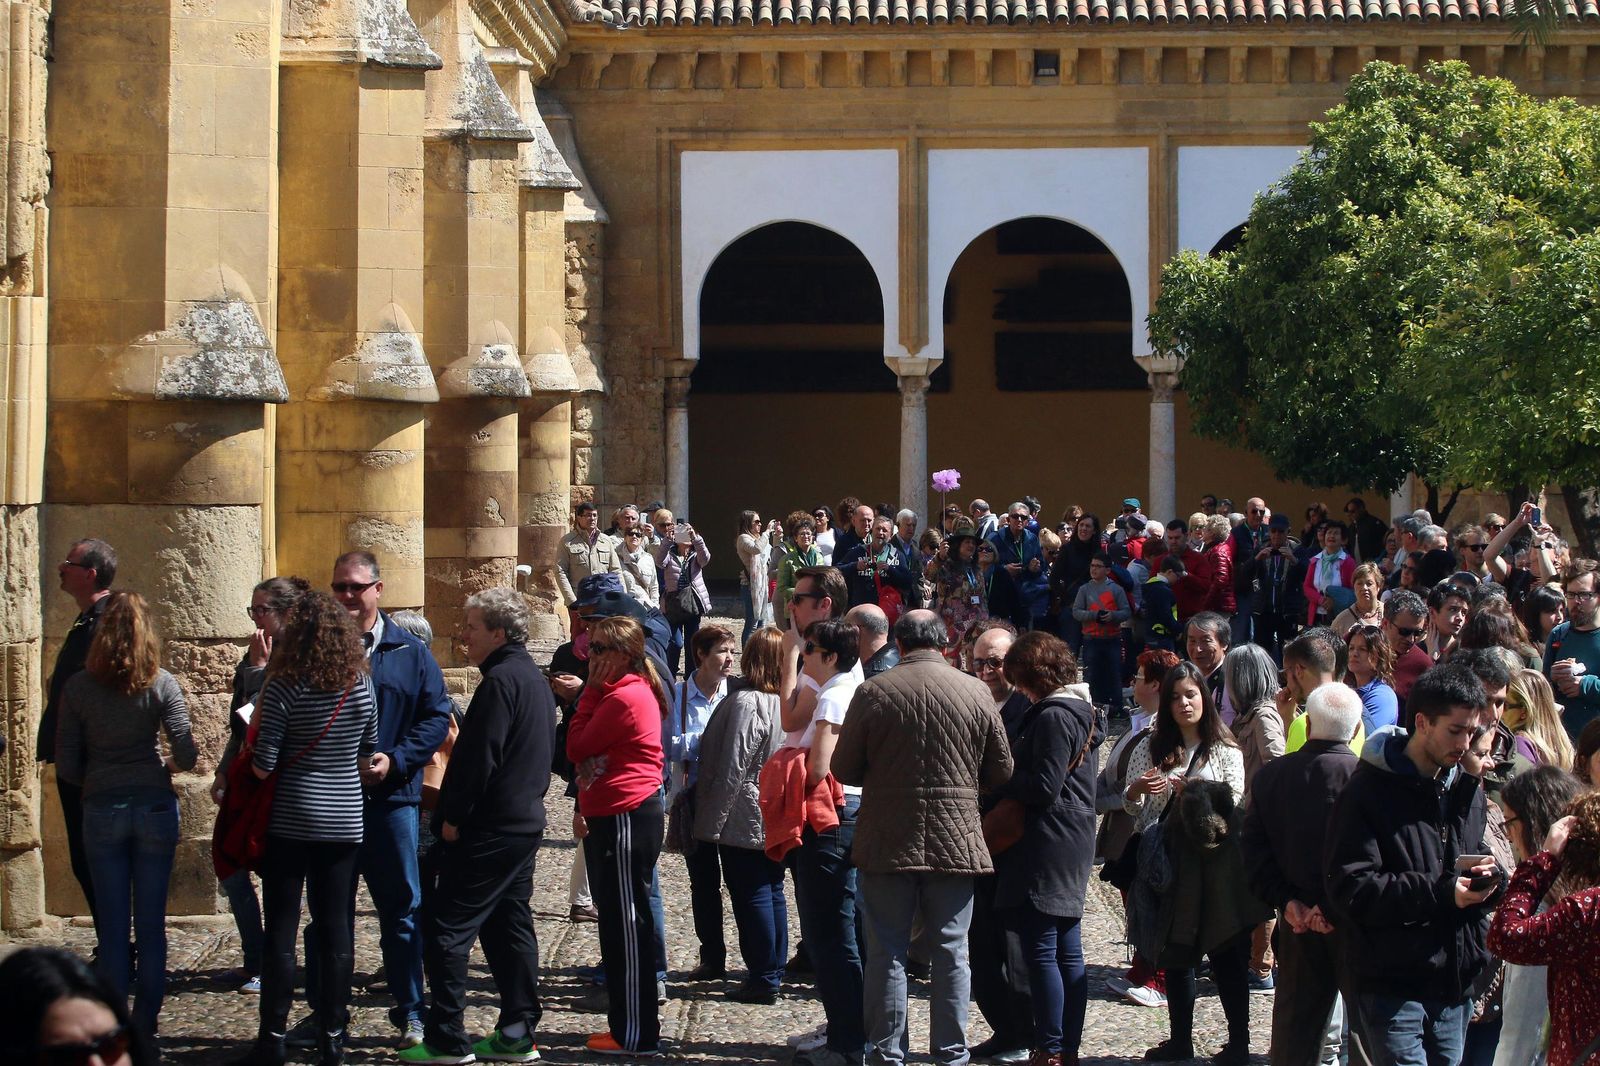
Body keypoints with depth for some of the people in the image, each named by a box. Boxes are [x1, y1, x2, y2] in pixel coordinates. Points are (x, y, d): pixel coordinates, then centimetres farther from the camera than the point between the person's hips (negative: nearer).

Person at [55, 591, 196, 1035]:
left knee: (112, 926, 7)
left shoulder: (78, 688, -4)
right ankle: (146, 1024, 13)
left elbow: (67, 766, -3)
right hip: (155, 809, 0)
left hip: (102, 812, 0)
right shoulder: (161, 684, -6)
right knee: (151, 924, 9)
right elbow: (187, 755, -9)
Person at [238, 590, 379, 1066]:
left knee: (281, 929, 4)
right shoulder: (363, 687, -1)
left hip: (291, 821, -3)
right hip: (345, 821, 3)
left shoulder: (285, 689, -14)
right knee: (337, 929, 8)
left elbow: (263, 767, -13)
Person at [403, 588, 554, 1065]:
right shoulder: (535, 679, 15)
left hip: (487, 830, -10)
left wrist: (453, 817, -14)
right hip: (525, 824, 10)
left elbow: (478, 757, -21)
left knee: (445, 928, -5)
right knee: (509, 927, 13)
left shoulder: (500, 682, -17)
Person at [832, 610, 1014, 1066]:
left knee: (887, 951, 6)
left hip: (888, 841, -1)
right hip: (956, 840, 1)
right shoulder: (976, 692, -3)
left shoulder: (873, 692, -7)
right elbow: (1001, 772, 3)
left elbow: (843, 769, -1)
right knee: (951, 951, 9)